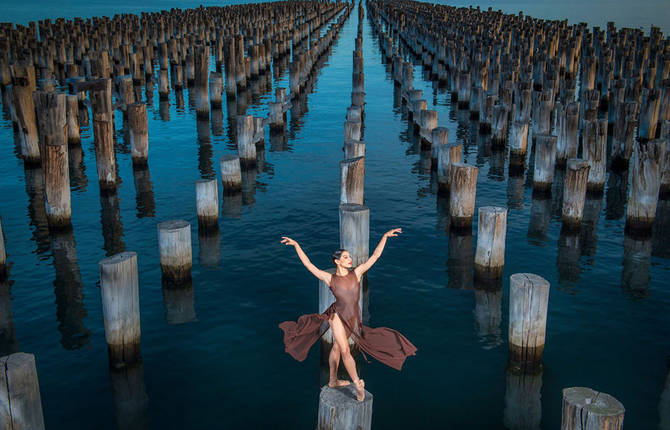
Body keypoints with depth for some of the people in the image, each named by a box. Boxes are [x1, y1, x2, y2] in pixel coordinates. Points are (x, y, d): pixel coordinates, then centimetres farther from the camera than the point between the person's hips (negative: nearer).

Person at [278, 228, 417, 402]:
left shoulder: (356, 273, -1)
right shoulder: (330, 279, -6)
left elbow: (374, 256, -1)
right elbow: (308, 265, -4)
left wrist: (385, 236, -3)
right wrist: (296, 245, -5)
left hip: (353, 318, 4)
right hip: (338, 316, -4)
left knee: (337, 347, 19)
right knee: (345, 350, -12)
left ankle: (333, 380, 33)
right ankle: (357, 383, -12)